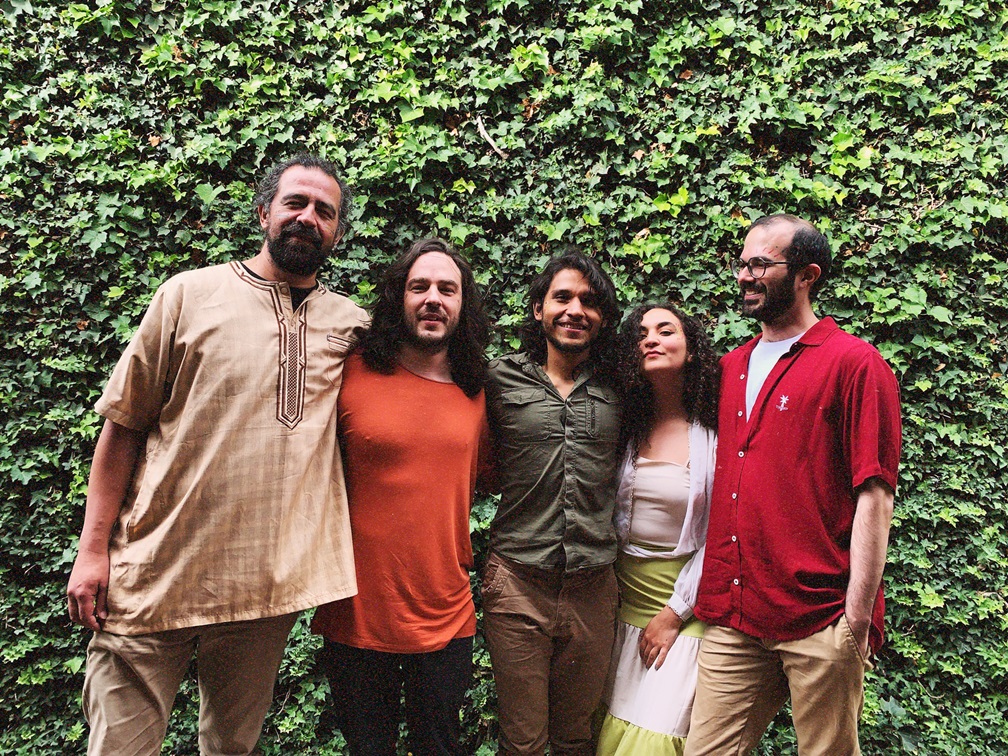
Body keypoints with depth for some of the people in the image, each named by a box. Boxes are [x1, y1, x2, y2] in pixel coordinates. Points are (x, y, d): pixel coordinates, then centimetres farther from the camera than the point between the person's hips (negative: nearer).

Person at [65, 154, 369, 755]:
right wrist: (93, 548, -3)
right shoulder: (191, 294, 0)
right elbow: (124, 424, 1)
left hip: (269, 588, 2)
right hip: (155, 572, -2)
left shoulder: (353, 326, 7)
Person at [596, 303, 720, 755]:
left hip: (686, 602, -4)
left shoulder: (715, 433, -9)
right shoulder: (628, 429, 4)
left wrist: (674, 613, -8)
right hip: (624, 594, 4)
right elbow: (609, 515, 10)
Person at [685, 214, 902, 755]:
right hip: (733, 619, 5)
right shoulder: (730, 367, 14)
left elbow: (873, 497, -10)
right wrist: (711, 597, 13)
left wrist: (858, 616, -14)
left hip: (820, 622, -5)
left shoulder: (854, 363, -4)